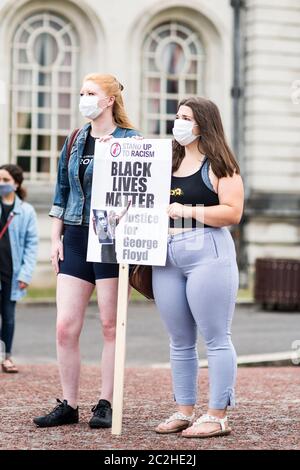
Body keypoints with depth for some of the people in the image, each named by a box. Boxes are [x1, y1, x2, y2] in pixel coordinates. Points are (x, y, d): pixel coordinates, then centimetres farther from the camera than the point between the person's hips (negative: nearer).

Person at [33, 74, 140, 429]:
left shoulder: (130, 140, -2)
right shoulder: (74, 142, 14)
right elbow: (62, 193, 17)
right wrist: (56, 238, 11)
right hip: (75, 238, 5)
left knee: (111, 326, 1)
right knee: (65, 326, 0)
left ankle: (105, 404, 10)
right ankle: (68, 405, 10)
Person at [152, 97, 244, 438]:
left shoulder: (219, 166, -2)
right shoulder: (168, 163, 19)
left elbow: (232, 212, -12)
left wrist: (187, 212, -16)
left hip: (207, 252, -7)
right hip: (166, 255, 7)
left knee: (216, 339, -3)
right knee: (180, 342, 10)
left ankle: (217, 417, 0)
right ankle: (184, 412, 17)